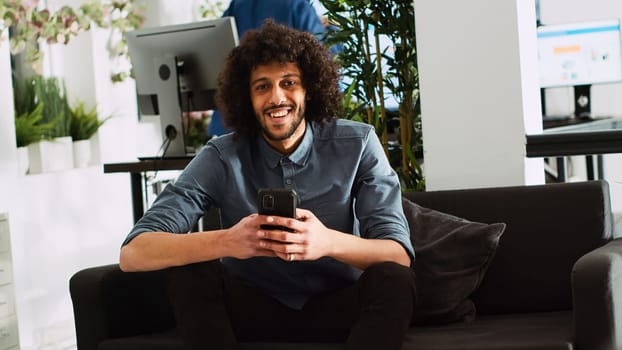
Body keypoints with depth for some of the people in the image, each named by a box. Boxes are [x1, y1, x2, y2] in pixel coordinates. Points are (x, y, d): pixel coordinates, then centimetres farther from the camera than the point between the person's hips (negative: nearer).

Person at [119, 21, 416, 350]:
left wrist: (330, 242, -40)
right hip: (257, 308, 0)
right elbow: (133, 254, -21)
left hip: (339, 309, 0)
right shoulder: (221, 158, -11)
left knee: (393, 278, -30)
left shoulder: (356, 145, -9)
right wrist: (226, 242, -40)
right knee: (189, 269, -26)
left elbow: (400, 255, -17)